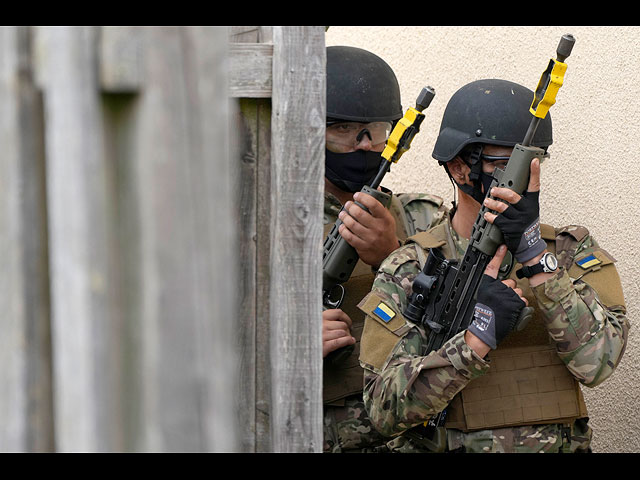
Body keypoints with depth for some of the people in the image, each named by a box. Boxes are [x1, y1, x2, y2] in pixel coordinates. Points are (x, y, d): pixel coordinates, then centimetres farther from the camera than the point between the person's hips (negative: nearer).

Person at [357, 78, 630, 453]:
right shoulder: (408, 272, 3)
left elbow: (598, 361, -10)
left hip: (560, 443, 0)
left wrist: (534, 253, -17)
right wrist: (476, 338, -16)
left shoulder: (575, 254, 6)